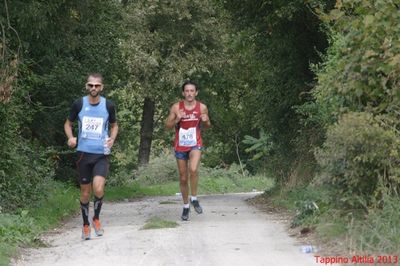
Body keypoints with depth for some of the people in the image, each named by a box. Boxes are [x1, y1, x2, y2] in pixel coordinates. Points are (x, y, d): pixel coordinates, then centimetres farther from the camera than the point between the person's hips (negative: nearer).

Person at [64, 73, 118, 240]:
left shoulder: (108, 106, -2)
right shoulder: (78, 104, -3)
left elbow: (114, 126, 14)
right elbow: (68, 123, 11)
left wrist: (112, 138, -6)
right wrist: (70, 137, -9)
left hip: (101, 154, -1)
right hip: (83, 153, 1)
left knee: (98, 188, -19)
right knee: (85, 192, 8)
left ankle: (96, 219, 6)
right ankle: (86, 225, 27)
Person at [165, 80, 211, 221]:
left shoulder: (202, 107, -3)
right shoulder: (176, 107, -6)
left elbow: (207, 126, 11)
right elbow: (167, 126, 0)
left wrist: (205, 121, -12)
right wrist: (177, 119, -19)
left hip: (195, 145, -1)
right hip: (180, 146, 1)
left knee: (193, 169, -28)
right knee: (183, 178, 8)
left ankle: (194, 198, -9)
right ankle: (186, 206, 26)